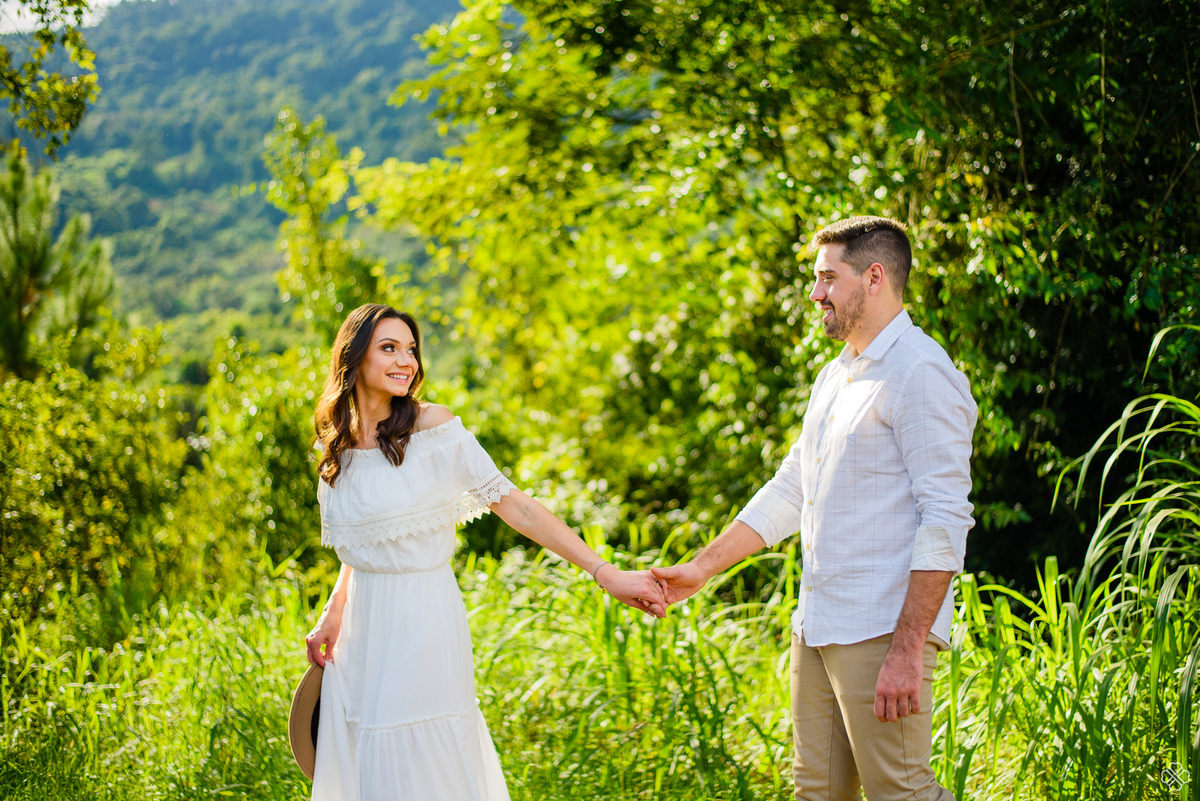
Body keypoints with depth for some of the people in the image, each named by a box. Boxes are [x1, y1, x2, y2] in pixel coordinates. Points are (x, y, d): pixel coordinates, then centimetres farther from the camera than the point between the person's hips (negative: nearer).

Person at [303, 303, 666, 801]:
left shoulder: (432, 427, -10)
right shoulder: (338, 446, 7)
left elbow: (514, 505, -11)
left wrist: (604, 572, -16)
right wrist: (333, 615, 8)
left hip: (423, 626, -6)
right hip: (362, 630, 6)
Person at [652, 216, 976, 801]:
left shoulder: (921, 374, -11)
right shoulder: (834, 378, 19)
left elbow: (945, 521, -18)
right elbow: (789, 491, 24)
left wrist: (907, 652, -22)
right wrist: (701, 568, 19)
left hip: (881, 632, -9)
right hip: (816, 630, 9)